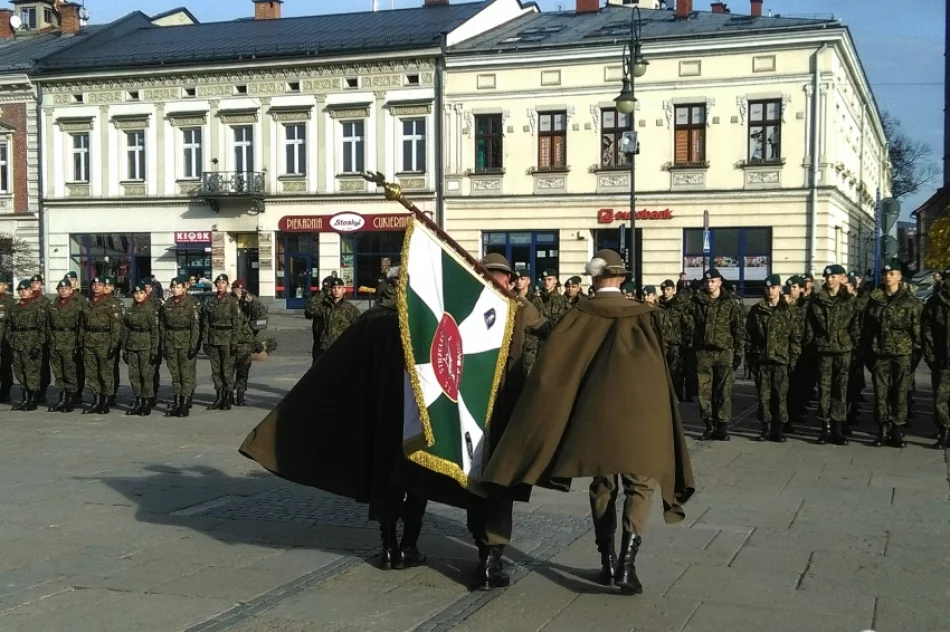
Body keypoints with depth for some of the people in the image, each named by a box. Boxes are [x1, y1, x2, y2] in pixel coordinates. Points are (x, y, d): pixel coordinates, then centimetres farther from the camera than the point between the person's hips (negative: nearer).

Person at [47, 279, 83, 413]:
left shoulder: (77, 306, -2)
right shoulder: (52, 306, 11)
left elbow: (80, 325, -5)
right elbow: (48, 325, 14)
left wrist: (79, 344, -10)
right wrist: (47, 341, 9)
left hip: (69, 342, -5)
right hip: (54, 342, 5)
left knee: (70, 372, -3)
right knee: (58, 373, 8)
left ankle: (71, 401, 5)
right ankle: (62, 400, 16)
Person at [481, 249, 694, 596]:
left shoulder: (579, 316, 3)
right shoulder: (643, 315, 3)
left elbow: (550, 365, -3)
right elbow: (657, 369, 3)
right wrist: (660, 416, 12)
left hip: (594, 412, 1)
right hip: (638, 411, -1)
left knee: (603, 485, 16)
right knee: (640, 486, 5)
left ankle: (607, 563, 19)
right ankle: (627, 562, -13)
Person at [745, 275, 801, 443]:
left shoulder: (788, 312, 3)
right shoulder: (756, 310, 7)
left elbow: (795, 336, 3)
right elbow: (748, 335, 8)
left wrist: (793, 357, -4)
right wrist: (749, 356, 2)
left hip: (781, 359, -2)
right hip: (761, 359, 2)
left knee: (780, 395, 0)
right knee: (763, 395, 4)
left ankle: (779, 429, 7)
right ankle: (766, 428, 11)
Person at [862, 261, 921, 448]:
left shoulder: (910, 300, 0)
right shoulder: (874, 299, 8)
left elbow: (917, 328, -2)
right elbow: (867, 327, 11)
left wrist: (917, 351, -7)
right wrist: (867, 351, 7)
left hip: (902, 352, -2)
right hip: (879, 352, 2)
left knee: (900, 392, 1)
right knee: (881, 392, 3)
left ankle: (897, 431, 7)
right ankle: (883, 430, 9)